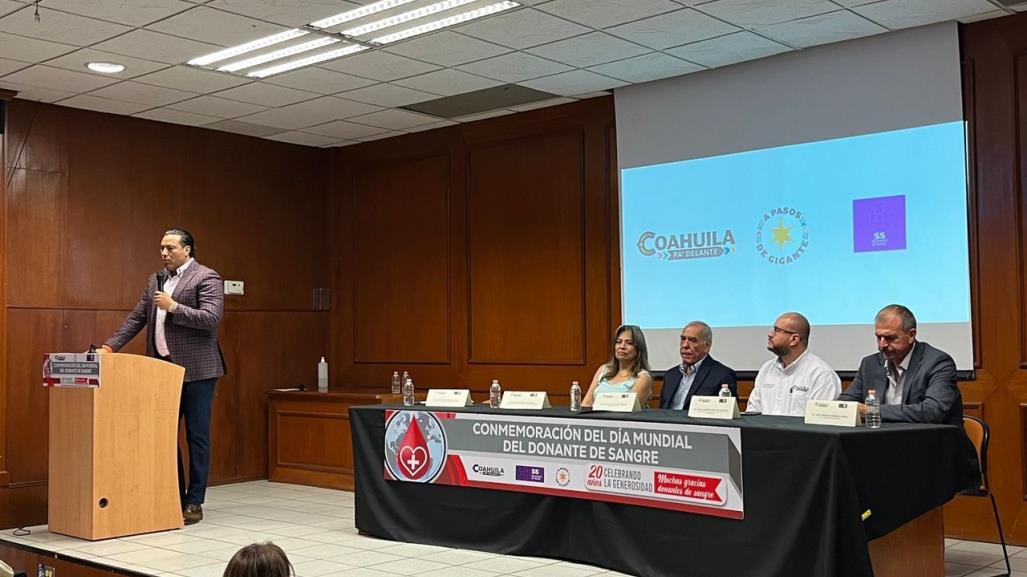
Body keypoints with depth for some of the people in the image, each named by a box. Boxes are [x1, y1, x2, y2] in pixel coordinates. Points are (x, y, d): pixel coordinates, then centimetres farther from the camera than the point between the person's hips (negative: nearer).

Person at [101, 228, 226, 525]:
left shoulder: (206, 278, -5)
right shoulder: (155, 280, 16)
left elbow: (212, 318, -16)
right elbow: (136, 318, 15)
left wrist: (173, 307, -18)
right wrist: (110, 345, 4)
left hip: (196, 370, -7)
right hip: (163, 369, 7)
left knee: (197, 436, 1)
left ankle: (194, 503, 7)